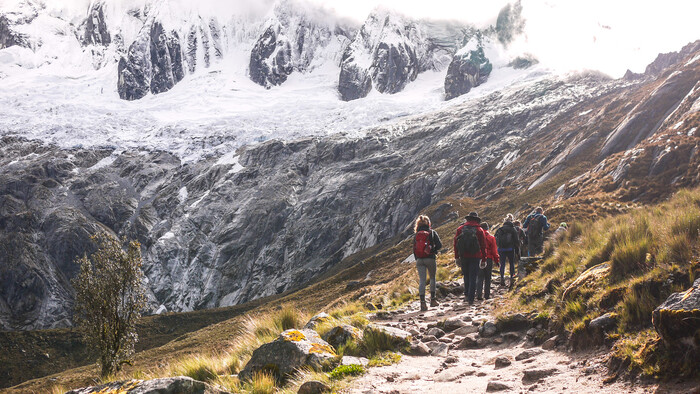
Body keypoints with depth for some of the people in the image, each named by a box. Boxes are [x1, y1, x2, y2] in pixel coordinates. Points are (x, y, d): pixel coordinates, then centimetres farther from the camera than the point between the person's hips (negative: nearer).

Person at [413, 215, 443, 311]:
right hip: (430, 259, -2)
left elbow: (414, 249, 9)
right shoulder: (432, 232, -1)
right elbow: (439, 245, -8)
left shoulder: (416, 235, 8)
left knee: (422, 280, 0)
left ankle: (422, 302, -9)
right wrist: (433, 250, 11)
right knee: (432, 278, 17)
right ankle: (432, 300, 19)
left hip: (419, 259, 2)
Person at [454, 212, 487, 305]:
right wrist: (484, 258, 8)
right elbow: (483, 245, 1)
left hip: (463, 256, 2)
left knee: (466, 276, 18)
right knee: (473, 277, 1)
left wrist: (456, 257, 11)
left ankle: (466, 294, 16)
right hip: (475, 257, -2)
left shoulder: (460, 229, 4)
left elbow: (456, 243, 6)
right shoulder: (479, 230, -1)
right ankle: (471, 298, -1)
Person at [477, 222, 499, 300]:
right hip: (489, 259, -1)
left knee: (479, 277, 5)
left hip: (479, 259, 1)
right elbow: (494, 250, -2)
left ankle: (478, 294, -7)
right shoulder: (491, 237, -4)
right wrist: (496, 260, 6)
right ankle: (487, 294, 13)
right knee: (487, 278, 10)